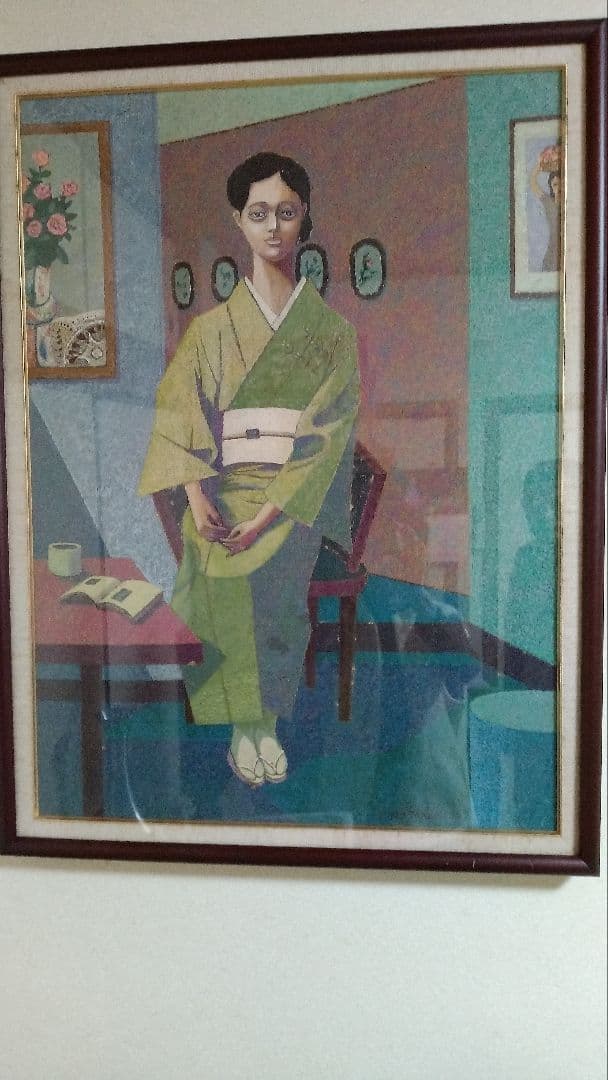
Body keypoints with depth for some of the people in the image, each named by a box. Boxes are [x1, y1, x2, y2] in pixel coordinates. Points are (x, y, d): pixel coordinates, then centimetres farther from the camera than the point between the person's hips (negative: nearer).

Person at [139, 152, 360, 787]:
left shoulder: (329, 329, 3)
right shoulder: (212, 327, 8)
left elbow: (331, 427, -7)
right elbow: (183, 416, -1)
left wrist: (271, 512, -18)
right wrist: (197, 497, -19)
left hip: (295, 503, -1)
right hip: (222, 498, 1)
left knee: (279, 611, -12)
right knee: (227, 608, -13)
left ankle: (266, 727, 7)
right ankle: (243, 729, 5)